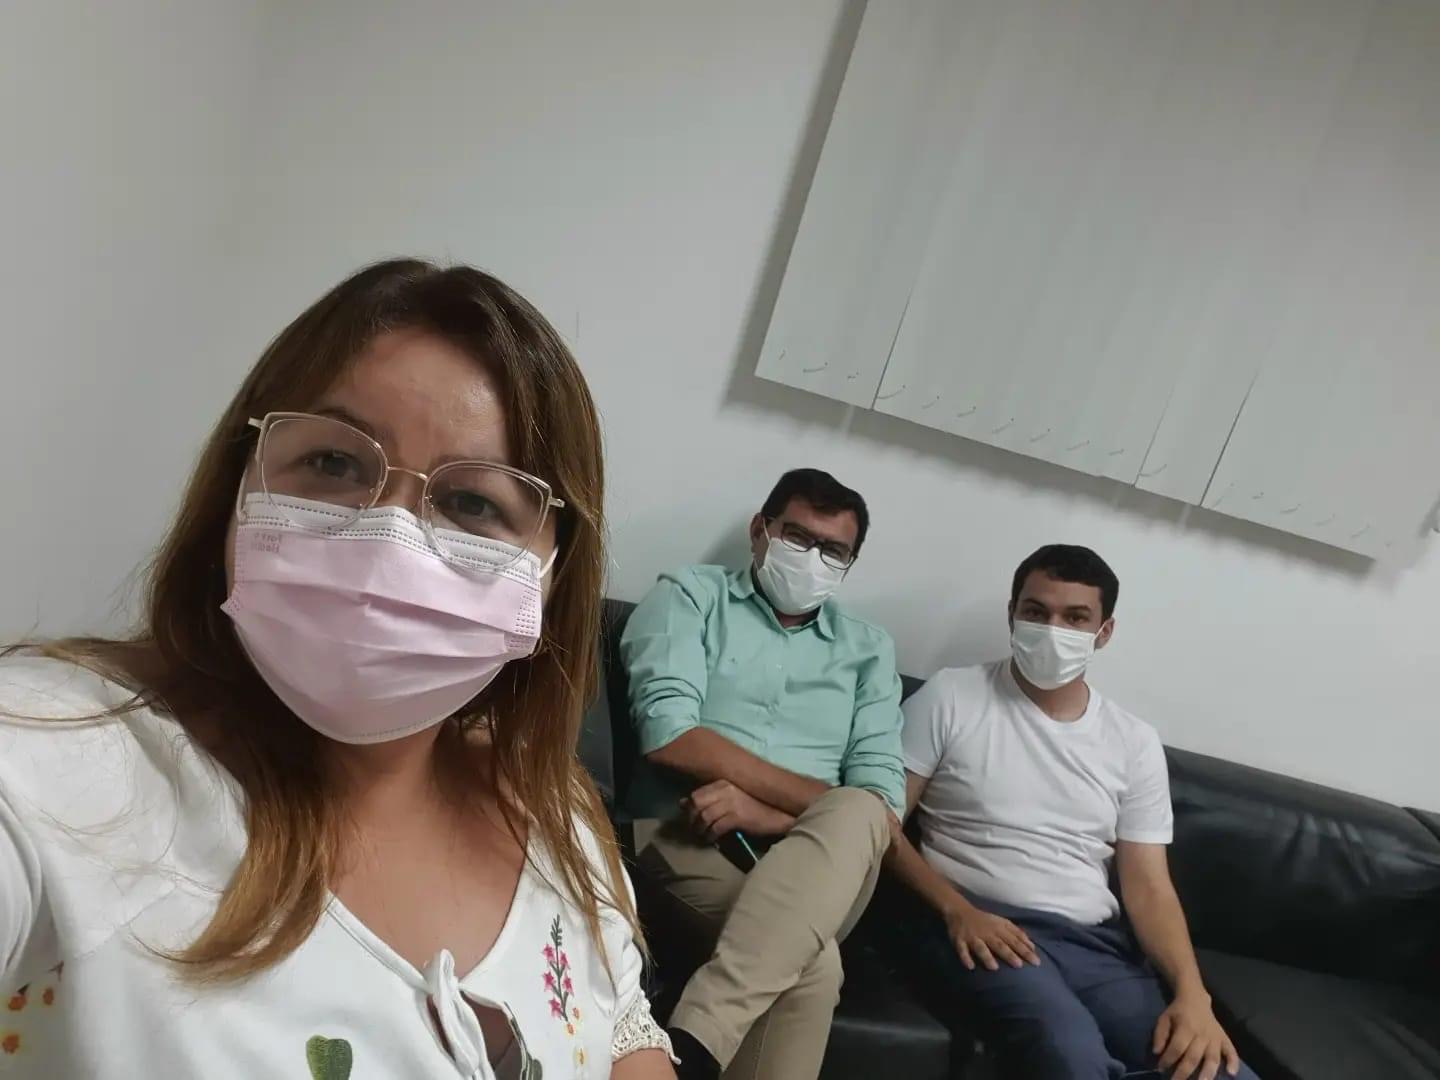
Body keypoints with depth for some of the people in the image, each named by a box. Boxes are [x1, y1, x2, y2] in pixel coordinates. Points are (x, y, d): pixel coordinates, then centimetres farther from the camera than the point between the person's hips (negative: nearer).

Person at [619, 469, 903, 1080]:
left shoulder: (868, 650, 17)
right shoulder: (691, 596, 9)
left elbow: (881, 804, 3)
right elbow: (667, 735, -9)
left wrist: (764, 813, -16)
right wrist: (819, 798, -9)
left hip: (813, 876, 4)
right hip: (687, 842, -3)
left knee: (853, 817, -34)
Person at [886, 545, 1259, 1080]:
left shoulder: (1134, 742, 12)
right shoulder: (951, 698, 1)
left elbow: (1148, 886, 7)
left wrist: (1192, 993, -11)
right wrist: (956, 909, -16)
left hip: (1095, 942, 4)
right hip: (975, 924, -4)